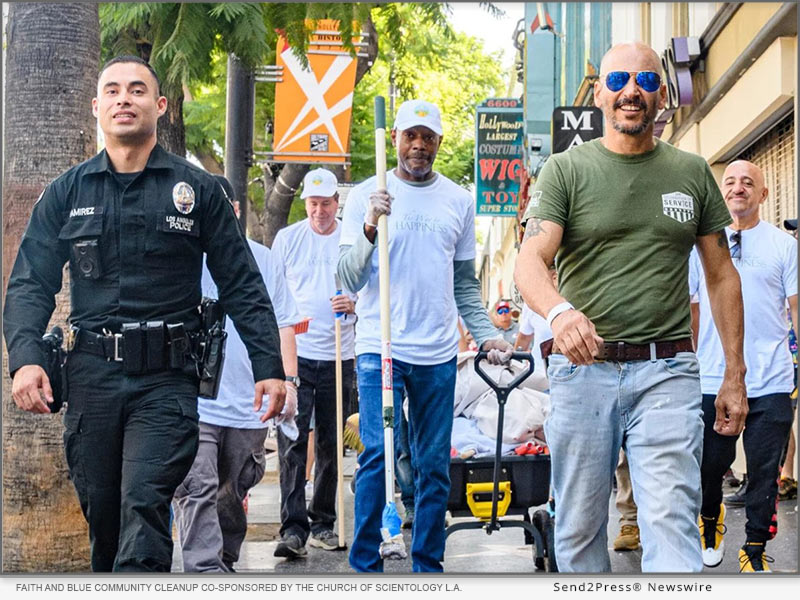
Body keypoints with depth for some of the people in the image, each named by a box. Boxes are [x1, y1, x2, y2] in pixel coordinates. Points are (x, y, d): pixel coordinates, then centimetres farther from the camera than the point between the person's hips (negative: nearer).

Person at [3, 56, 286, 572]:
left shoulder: (197, 189, 7)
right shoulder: (66, 193, 11)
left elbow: (242, 285, 7)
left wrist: (269, 366, -1)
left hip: (166, 377, -2)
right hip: (92, 375, 3)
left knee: (144, 505, -16)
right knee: (101, 516, 8)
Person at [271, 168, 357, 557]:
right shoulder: (287, 238, 5)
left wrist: (354, 304, -12)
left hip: (338, 357, 1)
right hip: (294, 354, -1)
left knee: (330, 446, 10)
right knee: (292, 444, -10)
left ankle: (323, 523, 20)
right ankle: (293, 528, -12)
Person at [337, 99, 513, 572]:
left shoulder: (459, 201, 12)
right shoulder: (367, 195, 2)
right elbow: (350, 278, -3)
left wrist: (486, 334, 4)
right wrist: (370, 228, -18)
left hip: (438, 354, 4)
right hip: (380, 348, -3)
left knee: (435, 465, 7)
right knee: (378, 455, -11)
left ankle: (428, 564, 15)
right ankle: (365, 564, -3)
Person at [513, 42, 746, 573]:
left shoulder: (692, 173, 11)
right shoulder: (567, 170, 4)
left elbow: (722, 275, 15)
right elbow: (531, 260, -9)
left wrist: (735, 376, 9)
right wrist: (559, 310, -32)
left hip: (668, 371, 0)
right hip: (583, 368, 0)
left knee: (672, 523, -12)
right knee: (579, 528, 7)